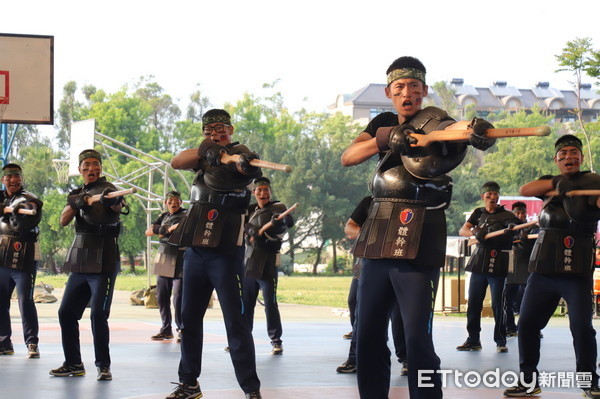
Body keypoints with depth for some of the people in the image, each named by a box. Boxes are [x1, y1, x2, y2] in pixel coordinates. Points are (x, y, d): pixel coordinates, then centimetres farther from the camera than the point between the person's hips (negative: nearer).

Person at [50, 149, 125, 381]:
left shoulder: (106, 189, -3)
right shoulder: (79, 193, 16)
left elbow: (116, 206, -27)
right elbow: (63, 220, 2)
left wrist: (113, 203, -51)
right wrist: (76, 203, -18)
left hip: (102, 262, -7)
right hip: (80, 262, 7)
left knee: (98, 314, -13)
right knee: (66, 312, 7)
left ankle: (104, 365, -3)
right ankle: (73, 364, 17)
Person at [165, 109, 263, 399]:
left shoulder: (238, 153, -4)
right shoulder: (204, 155, 14)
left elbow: (244, 168, -28)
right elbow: (176, 162, -4)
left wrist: (248, 165, -52)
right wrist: (203, 150, -24)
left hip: (226, 250, -7)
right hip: (196, 248, 7)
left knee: (235, 321, -9)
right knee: (189, 317, 11)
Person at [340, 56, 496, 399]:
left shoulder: (432, 121, -5)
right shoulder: (383, 123, 14)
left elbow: (453, 128, -29)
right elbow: (347, 157, 1)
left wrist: (474, 128, -53)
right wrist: (383, 140, -17)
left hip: (418, 243, -6)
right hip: (378, 241, 6)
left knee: (417, 336, -13)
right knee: (368, 334, 10)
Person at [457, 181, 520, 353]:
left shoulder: (505, 214, 0)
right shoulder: (478, 213, 12)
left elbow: (514, 223, -22)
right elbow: (462, 230, 1)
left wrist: (513, 227, -46)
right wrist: (475, 232, -21)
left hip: (497, 264, -4)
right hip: (479, 261, 4)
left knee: (497, 305, -6)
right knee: (473, 303, 6)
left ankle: (501, 342, 3)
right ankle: (473, 340, 15)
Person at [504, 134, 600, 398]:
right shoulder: (550, 183, 16)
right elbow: (524, 190, -3)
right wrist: (558, 183, -12)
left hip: (577, 270, -4)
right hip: (543, 269, 4)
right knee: (527, 324, 2)